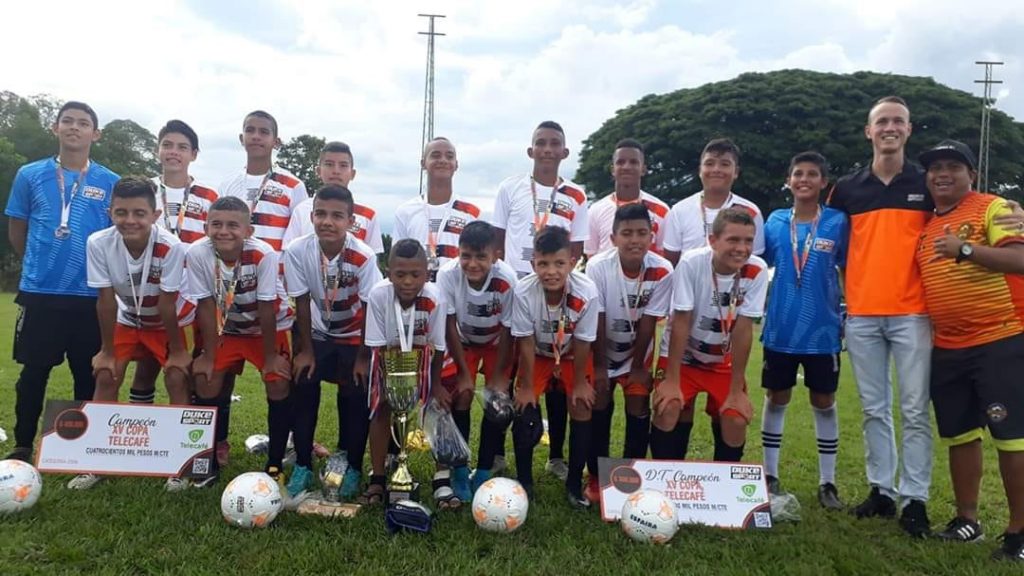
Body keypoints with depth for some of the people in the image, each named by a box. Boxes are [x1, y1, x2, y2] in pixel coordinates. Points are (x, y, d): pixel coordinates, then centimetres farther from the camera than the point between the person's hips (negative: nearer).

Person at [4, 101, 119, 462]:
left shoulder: (110, 183, 3)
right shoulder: (30, 175, 4)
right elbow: (16, 231, 11)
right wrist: (41, 264, 12)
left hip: (91, 294, 0)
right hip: (39, 292, 0)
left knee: (88, 373, 8)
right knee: (34, 371, 7)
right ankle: (22, 446, 22)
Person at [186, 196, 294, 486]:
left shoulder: (263, 254, -31)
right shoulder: (197, 253, -24)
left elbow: (266, 309, -24)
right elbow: (206, 306, -16)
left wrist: (270, 356, -16)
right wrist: (208, 355, -11)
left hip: (271, 327, -3)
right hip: (227, 327, 3)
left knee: (279, 384, -15)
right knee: (205, 380, -8)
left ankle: (275, 464, 0)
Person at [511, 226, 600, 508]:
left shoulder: (587, 292, -35)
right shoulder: (523, 292, -34)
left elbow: (582, 343, -20)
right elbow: (526, 343, -21)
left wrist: (579, 382, -9)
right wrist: (526, 387, -13)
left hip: (573, 357, 0)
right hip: (537, 356, 0)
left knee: (581, 409, -9)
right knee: (524, 411, -10)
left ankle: (574, 484, 10)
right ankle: (524, 481, 9)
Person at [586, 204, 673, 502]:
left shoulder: (662, 271, -25)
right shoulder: (598, 266, -26)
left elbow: (648, 324, -17)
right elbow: (597, 321, -20)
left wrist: (637, 367, -9)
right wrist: (599, 366, -15)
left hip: (638, 351, 1)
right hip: (602, 349, 0)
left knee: (639, 409, -2)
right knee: (599, 408, 0)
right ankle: (596, 477, 16)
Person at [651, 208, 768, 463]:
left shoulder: (757, 271, -21)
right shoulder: (691, 263, -27)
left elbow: (743, 329, -18)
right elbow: (681, 322, -23)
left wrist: (737, 391, -15)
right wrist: (672, 381, -22)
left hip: (724, 360, 2)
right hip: (682, 354, -2)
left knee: (736, 420, -11)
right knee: (668, 409, -20)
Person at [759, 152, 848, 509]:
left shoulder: (837, 222, -3)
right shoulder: (775, 221, 3)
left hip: (823, 330, -1)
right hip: (780, 329, 2)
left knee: (824, 403, 9)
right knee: (776, 399, 10)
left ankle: (827, 483, 21)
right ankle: (770, 476, 22)